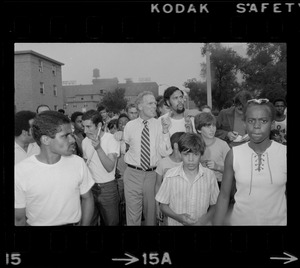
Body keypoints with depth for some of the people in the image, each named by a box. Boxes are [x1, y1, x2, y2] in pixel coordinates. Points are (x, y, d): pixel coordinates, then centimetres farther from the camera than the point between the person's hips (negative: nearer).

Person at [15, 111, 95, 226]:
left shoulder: (78, 162, -11)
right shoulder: (20, 171, -17)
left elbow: (87, 198, 1)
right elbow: (19, 219, -9)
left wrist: (84, 224, -6)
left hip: (74, 223, 2)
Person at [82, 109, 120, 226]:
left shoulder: (111, 140, -14)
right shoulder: (85, 141, 3)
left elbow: (109, 168, -24)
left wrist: (98, 148, -35)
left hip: (107, 187, -4)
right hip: (89, 186, 4)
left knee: (110, 222, 7)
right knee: (89, 221, 13)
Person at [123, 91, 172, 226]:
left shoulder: (160, 125, -3)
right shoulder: (129, 126, -1)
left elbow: (164, 152, -15)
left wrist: (165, 131, -22)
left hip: (152, 174, 0)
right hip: (133, 174, 0)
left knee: (152, 213, 16)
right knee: (133, 215, 9)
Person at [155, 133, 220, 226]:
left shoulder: (209, 175, 0)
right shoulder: (170, 175, -3)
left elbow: (214, 205, 9)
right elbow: (163, 205, 5)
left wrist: (206, 218, -8)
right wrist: (177, 217, -10)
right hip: (176, 223, -1)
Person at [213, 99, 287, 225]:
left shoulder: (284, 154, -9)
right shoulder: (233, 154, -9)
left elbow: (285, 194, -2)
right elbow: (224, 195, -3)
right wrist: (217, 223, -4)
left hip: (277, 220, 0)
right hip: (240, 220, 0)